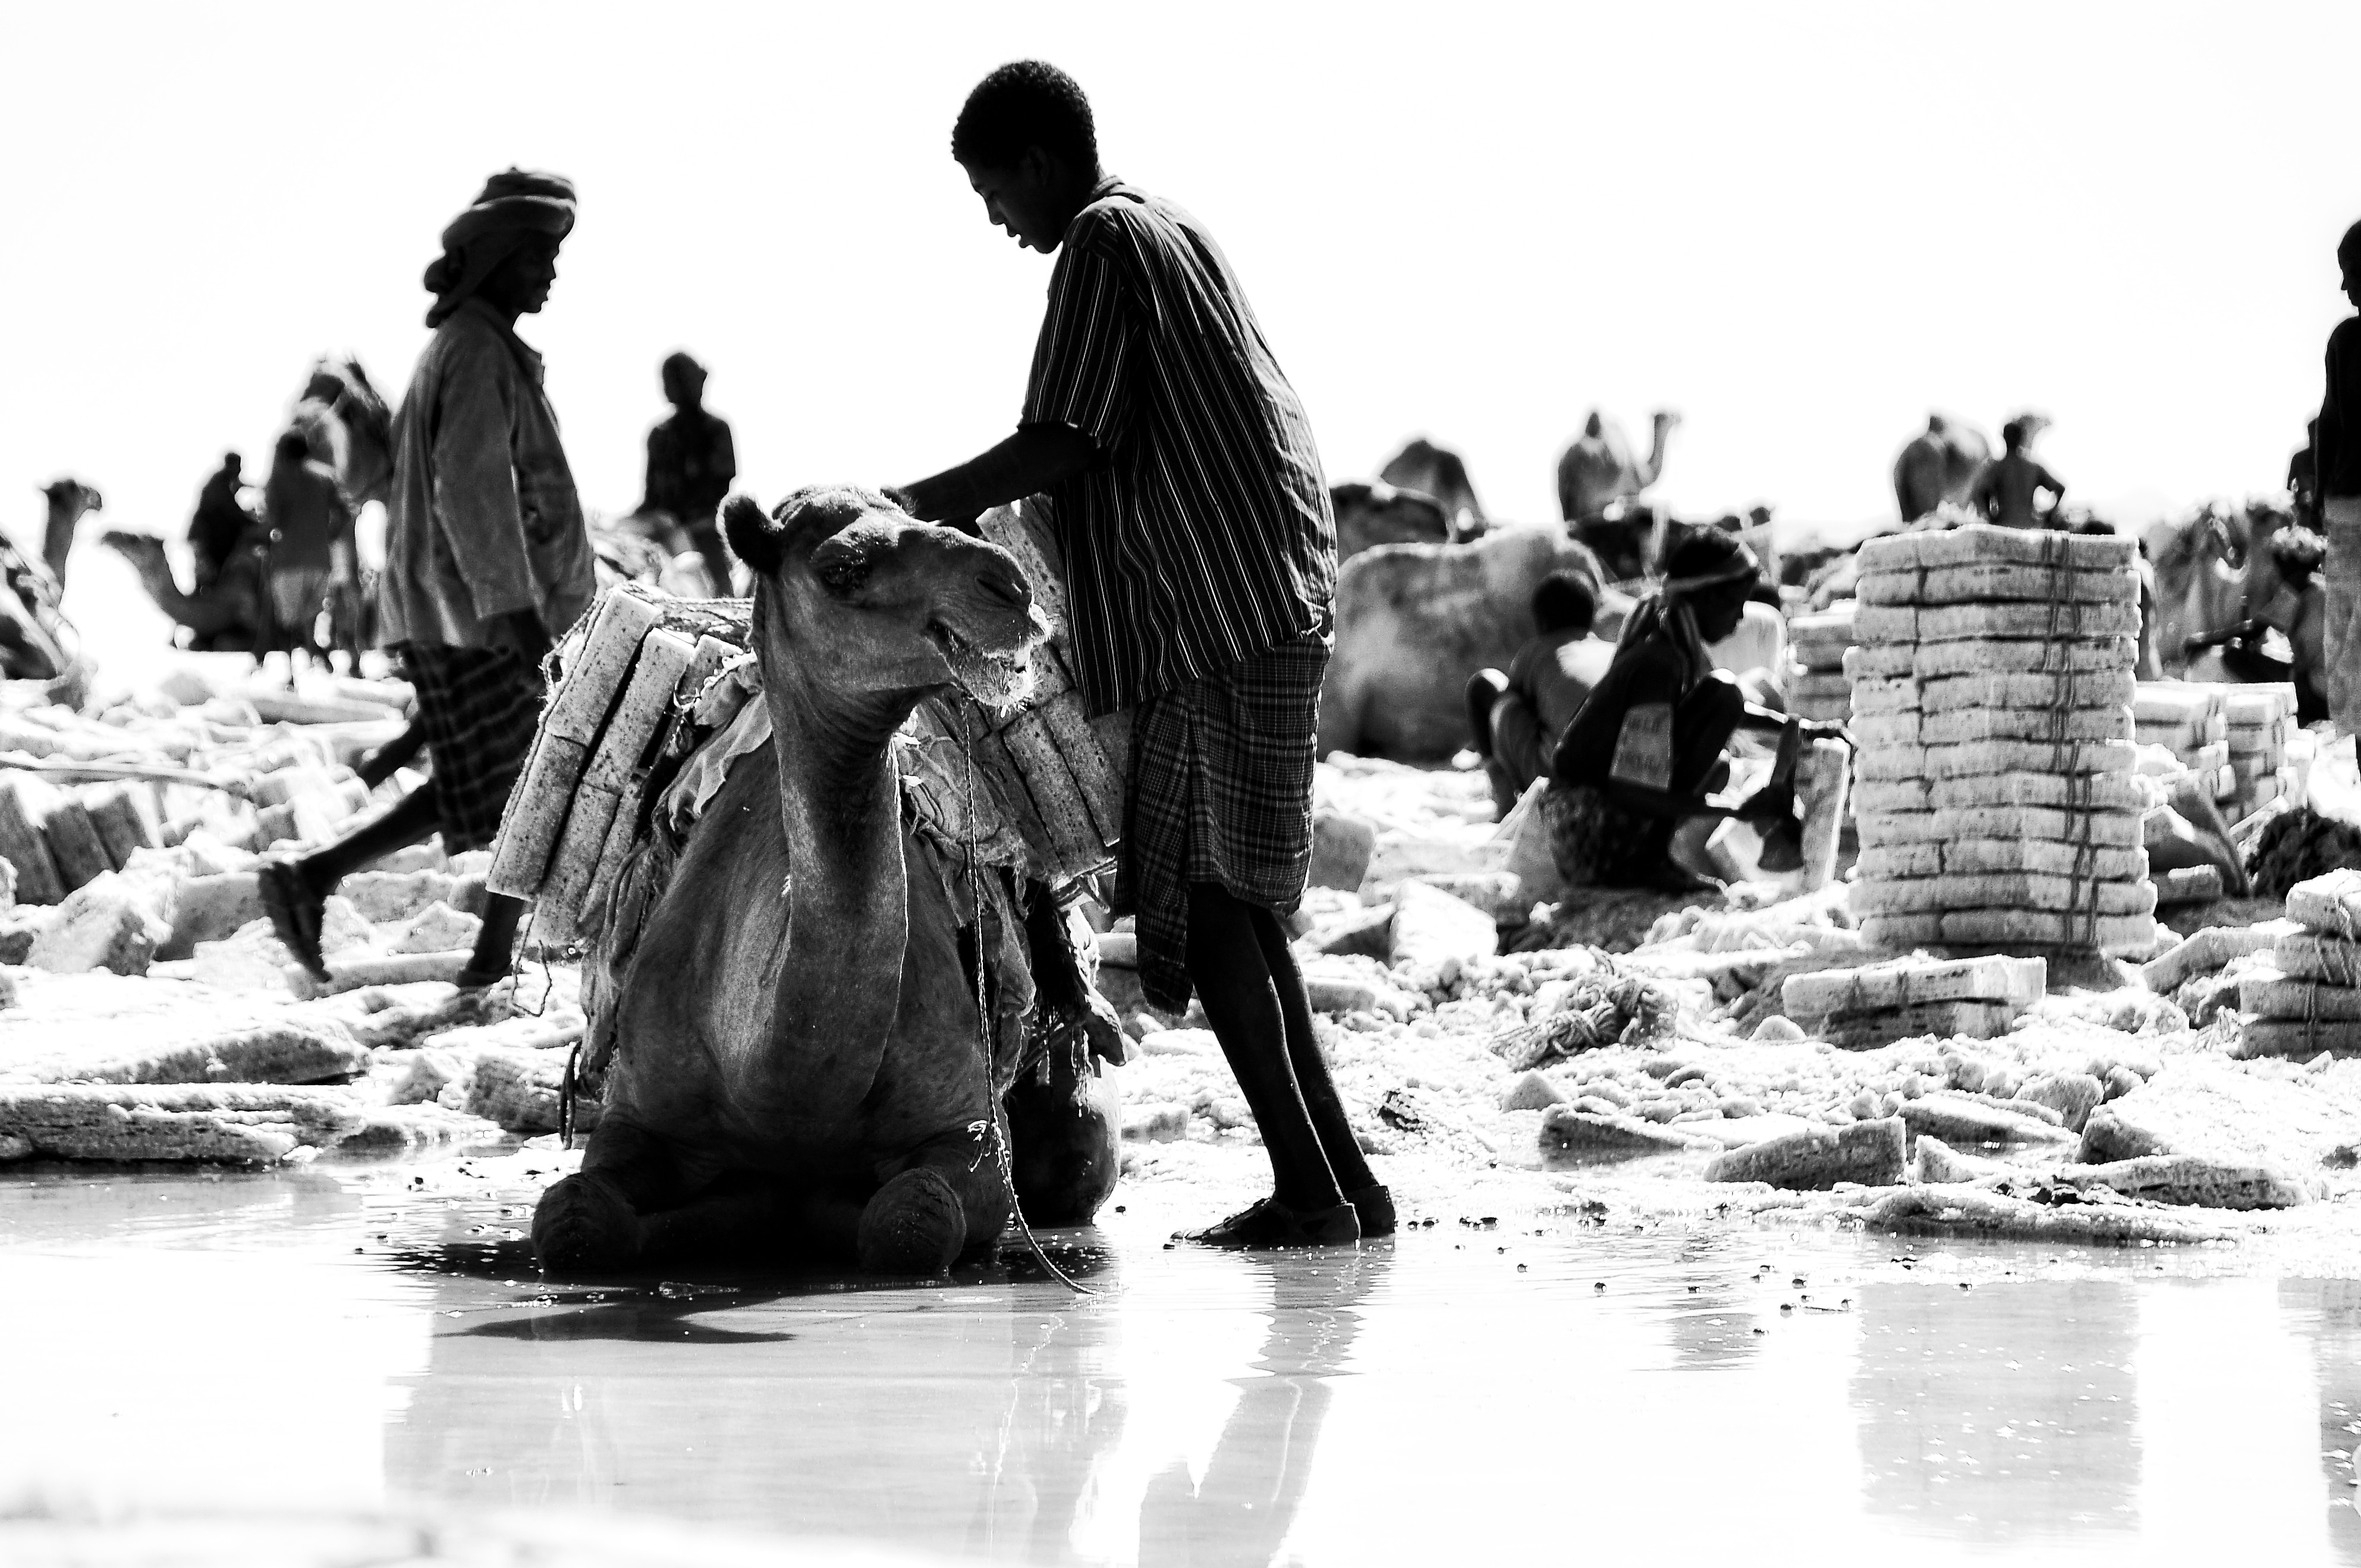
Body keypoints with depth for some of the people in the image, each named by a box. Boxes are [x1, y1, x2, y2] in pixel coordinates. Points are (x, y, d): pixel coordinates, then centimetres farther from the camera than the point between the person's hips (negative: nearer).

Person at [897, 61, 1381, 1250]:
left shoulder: (1103, 243, -6)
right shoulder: (1171, 231, 23)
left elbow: (1065, 444, -13)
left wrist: (918, 508, -7)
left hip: (1227, 615, -10)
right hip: (1273, 599, 10)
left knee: (1209, 897, -12)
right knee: (1232, 905, 10)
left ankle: (1309, 1187, -17)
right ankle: (1343, 1177, 9)